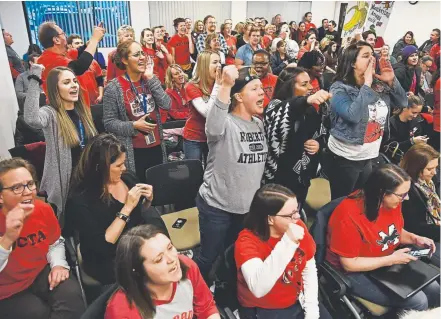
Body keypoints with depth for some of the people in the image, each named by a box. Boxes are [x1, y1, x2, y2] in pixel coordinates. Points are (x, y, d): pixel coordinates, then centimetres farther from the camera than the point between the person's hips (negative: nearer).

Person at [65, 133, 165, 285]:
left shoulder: (128, 178, -3)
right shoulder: (80, 200, -18)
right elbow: (101, 247, -22)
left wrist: (147, 200, -7)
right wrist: (127, 208, -24)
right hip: (107, 261, -6)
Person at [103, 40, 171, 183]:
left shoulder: (149, 81, 5)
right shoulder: (114, 88, -9)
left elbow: (166, 105, -9)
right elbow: (109, 123, -8)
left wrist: (151, 78, -10)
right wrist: (134, 126, -20)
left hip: (156, 148, 5)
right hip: (133, 152, -5)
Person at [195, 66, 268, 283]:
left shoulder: (259, 124, 4)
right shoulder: (224, 124, -19)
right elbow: (213, 127, -45)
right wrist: (225, 86, -54)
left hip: (248, 206, 7)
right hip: (217, 206, -6)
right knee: (209, 258, 11)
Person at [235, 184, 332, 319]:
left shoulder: (298, 226, -9)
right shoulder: (247, 240, -23)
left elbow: (309, 270, 2)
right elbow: (259, 289, -38)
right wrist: (288, 242, -41)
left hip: (299, 301, 5)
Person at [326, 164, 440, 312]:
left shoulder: (392, 202, -9)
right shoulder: (348, 215, -32)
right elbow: (349, 264, -25)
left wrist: (414, 238, -8)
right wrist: (391, 260, -24)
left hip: (388, 262, 8)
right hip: (355, 272, -7)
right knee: (417, 302, -15)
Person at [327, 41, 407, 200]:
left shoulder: (379, 86, 2)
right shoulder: (339, 88, -16)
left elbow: (402, 102, 8)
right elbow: (353, 115, -32)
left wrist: (392, 81, -7)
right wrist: (367, 84, -24)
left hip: (369, 157, 6)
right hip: (344, 158, -6)